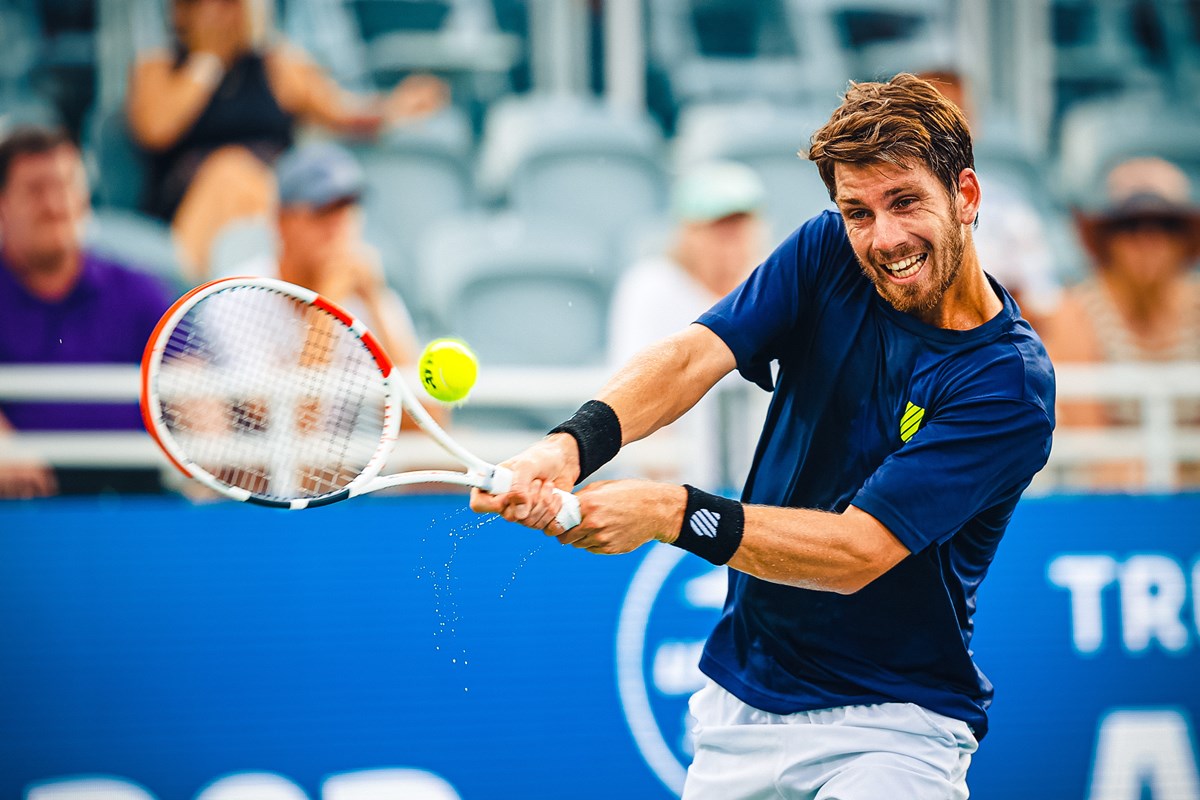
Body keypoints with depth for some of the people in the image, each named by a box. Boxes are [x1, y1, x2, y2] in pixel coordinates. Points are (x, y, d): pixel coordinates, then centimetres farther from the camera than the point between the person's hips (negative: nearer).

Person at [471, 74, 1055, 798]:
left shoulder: (1010, 383, -18)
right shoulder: (827, 256, -2)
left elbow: (858, 552, -25)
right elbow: (692, 355, -16)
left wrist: (671, 513, -34)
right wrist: (570, 446, -35)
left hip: (894, 726, -5)